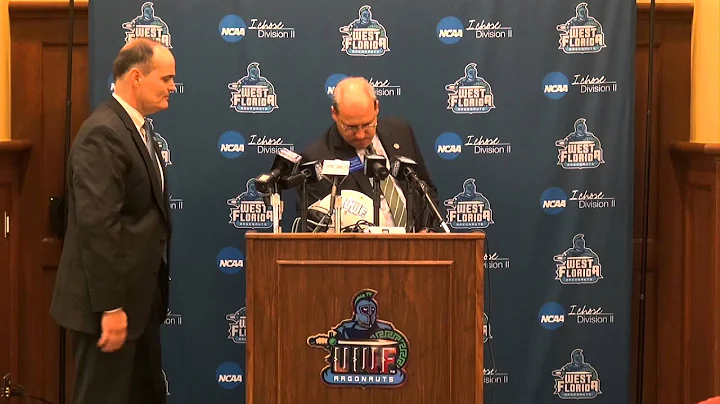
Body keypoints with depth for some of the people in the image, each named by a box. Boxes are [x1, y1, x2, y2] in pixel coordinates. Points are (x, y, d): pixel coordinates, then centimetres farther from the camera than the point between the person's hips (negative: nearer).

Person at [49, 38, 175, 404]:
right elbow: (97, 225, -24)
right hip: (110, 303, -10)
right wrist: (110, 307, -24)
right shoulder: (103, 134, -19)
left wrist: (153, 294, 18)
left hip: (139, 295, 10)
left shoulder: (136, 128, 13)